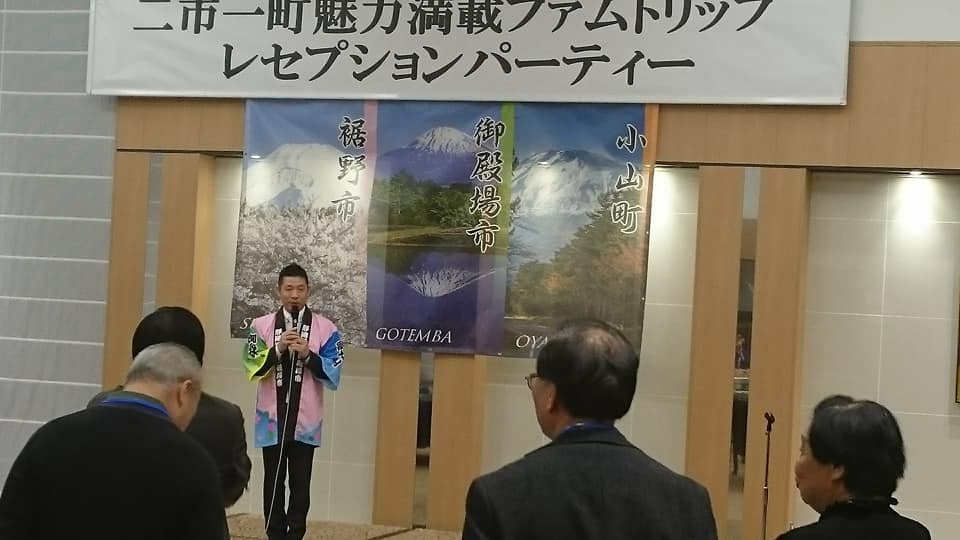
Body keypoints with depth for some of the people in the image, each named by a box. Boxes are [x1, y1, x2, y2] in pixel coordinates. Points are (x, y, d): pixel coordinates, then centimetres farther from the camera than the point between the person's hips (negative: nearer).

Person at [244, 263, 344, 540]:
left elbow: (333, 375, -6)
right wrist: (278, 349, -18)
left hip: (305, 420, -1)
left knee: (300, 484, 3)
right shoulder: (261, 326, 2)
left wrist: (308, 355, -19)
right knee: (273, 482, 9)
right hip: (272, 419, 1)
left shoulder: (325, 329, -1)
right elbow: (252, 368, -6)